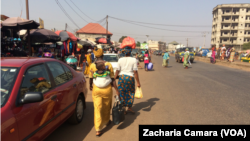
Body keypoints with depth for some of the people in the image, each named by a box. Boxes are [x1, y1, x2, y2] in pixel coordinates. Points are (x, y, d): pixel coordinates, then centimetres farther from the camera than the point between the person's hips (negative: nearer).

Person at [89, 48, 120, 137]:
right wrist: (117, 90, -3)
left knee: (97, 109, 6)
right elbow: (112, 79, -10)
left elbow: (91, 78, 5)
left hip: (96, 89, 1)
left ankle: (98, 130, 5)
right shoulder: (108, 65, -11)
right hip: (107, 89, 0)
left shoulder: (92, 66, -6)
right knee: (107, 107, 22)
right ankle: (106, 121, 44)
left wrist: (90, 86, 25)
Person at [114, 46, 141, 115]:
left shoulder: (120, 59, 1)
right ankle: (129, 108, 23)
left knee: (122, 93, 12)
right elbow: (135, 72, -9)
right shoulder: (133, 60, -6)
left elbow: (117, 71, 1)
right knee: (131, 93, 17)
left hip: (121, 77, 2)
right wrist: (138, 82, -3)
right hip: (130, 78, -2)